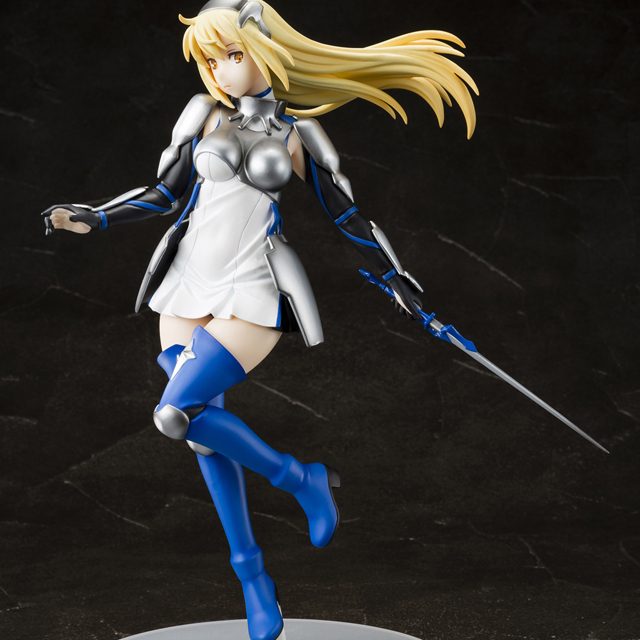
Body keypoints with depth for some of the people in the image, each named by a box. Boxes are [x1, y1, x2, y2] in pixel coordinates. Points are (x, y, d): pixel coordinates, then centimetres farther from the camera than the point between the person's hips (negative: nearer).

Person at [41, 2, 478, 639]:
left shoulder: (296, 130, 2)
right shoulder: (203, 113, 7)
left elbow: (345, 211, 9)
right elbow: (166, 193, 11)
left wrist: (394, 275, 12)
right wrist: (94, 217, 1)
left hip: (252, 290, -4)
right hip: (189, 282, 4)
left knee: (176, 414, -19)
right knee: (205, 428, 3)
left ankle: (304, 480, 1)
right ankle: (251, 575, 15)